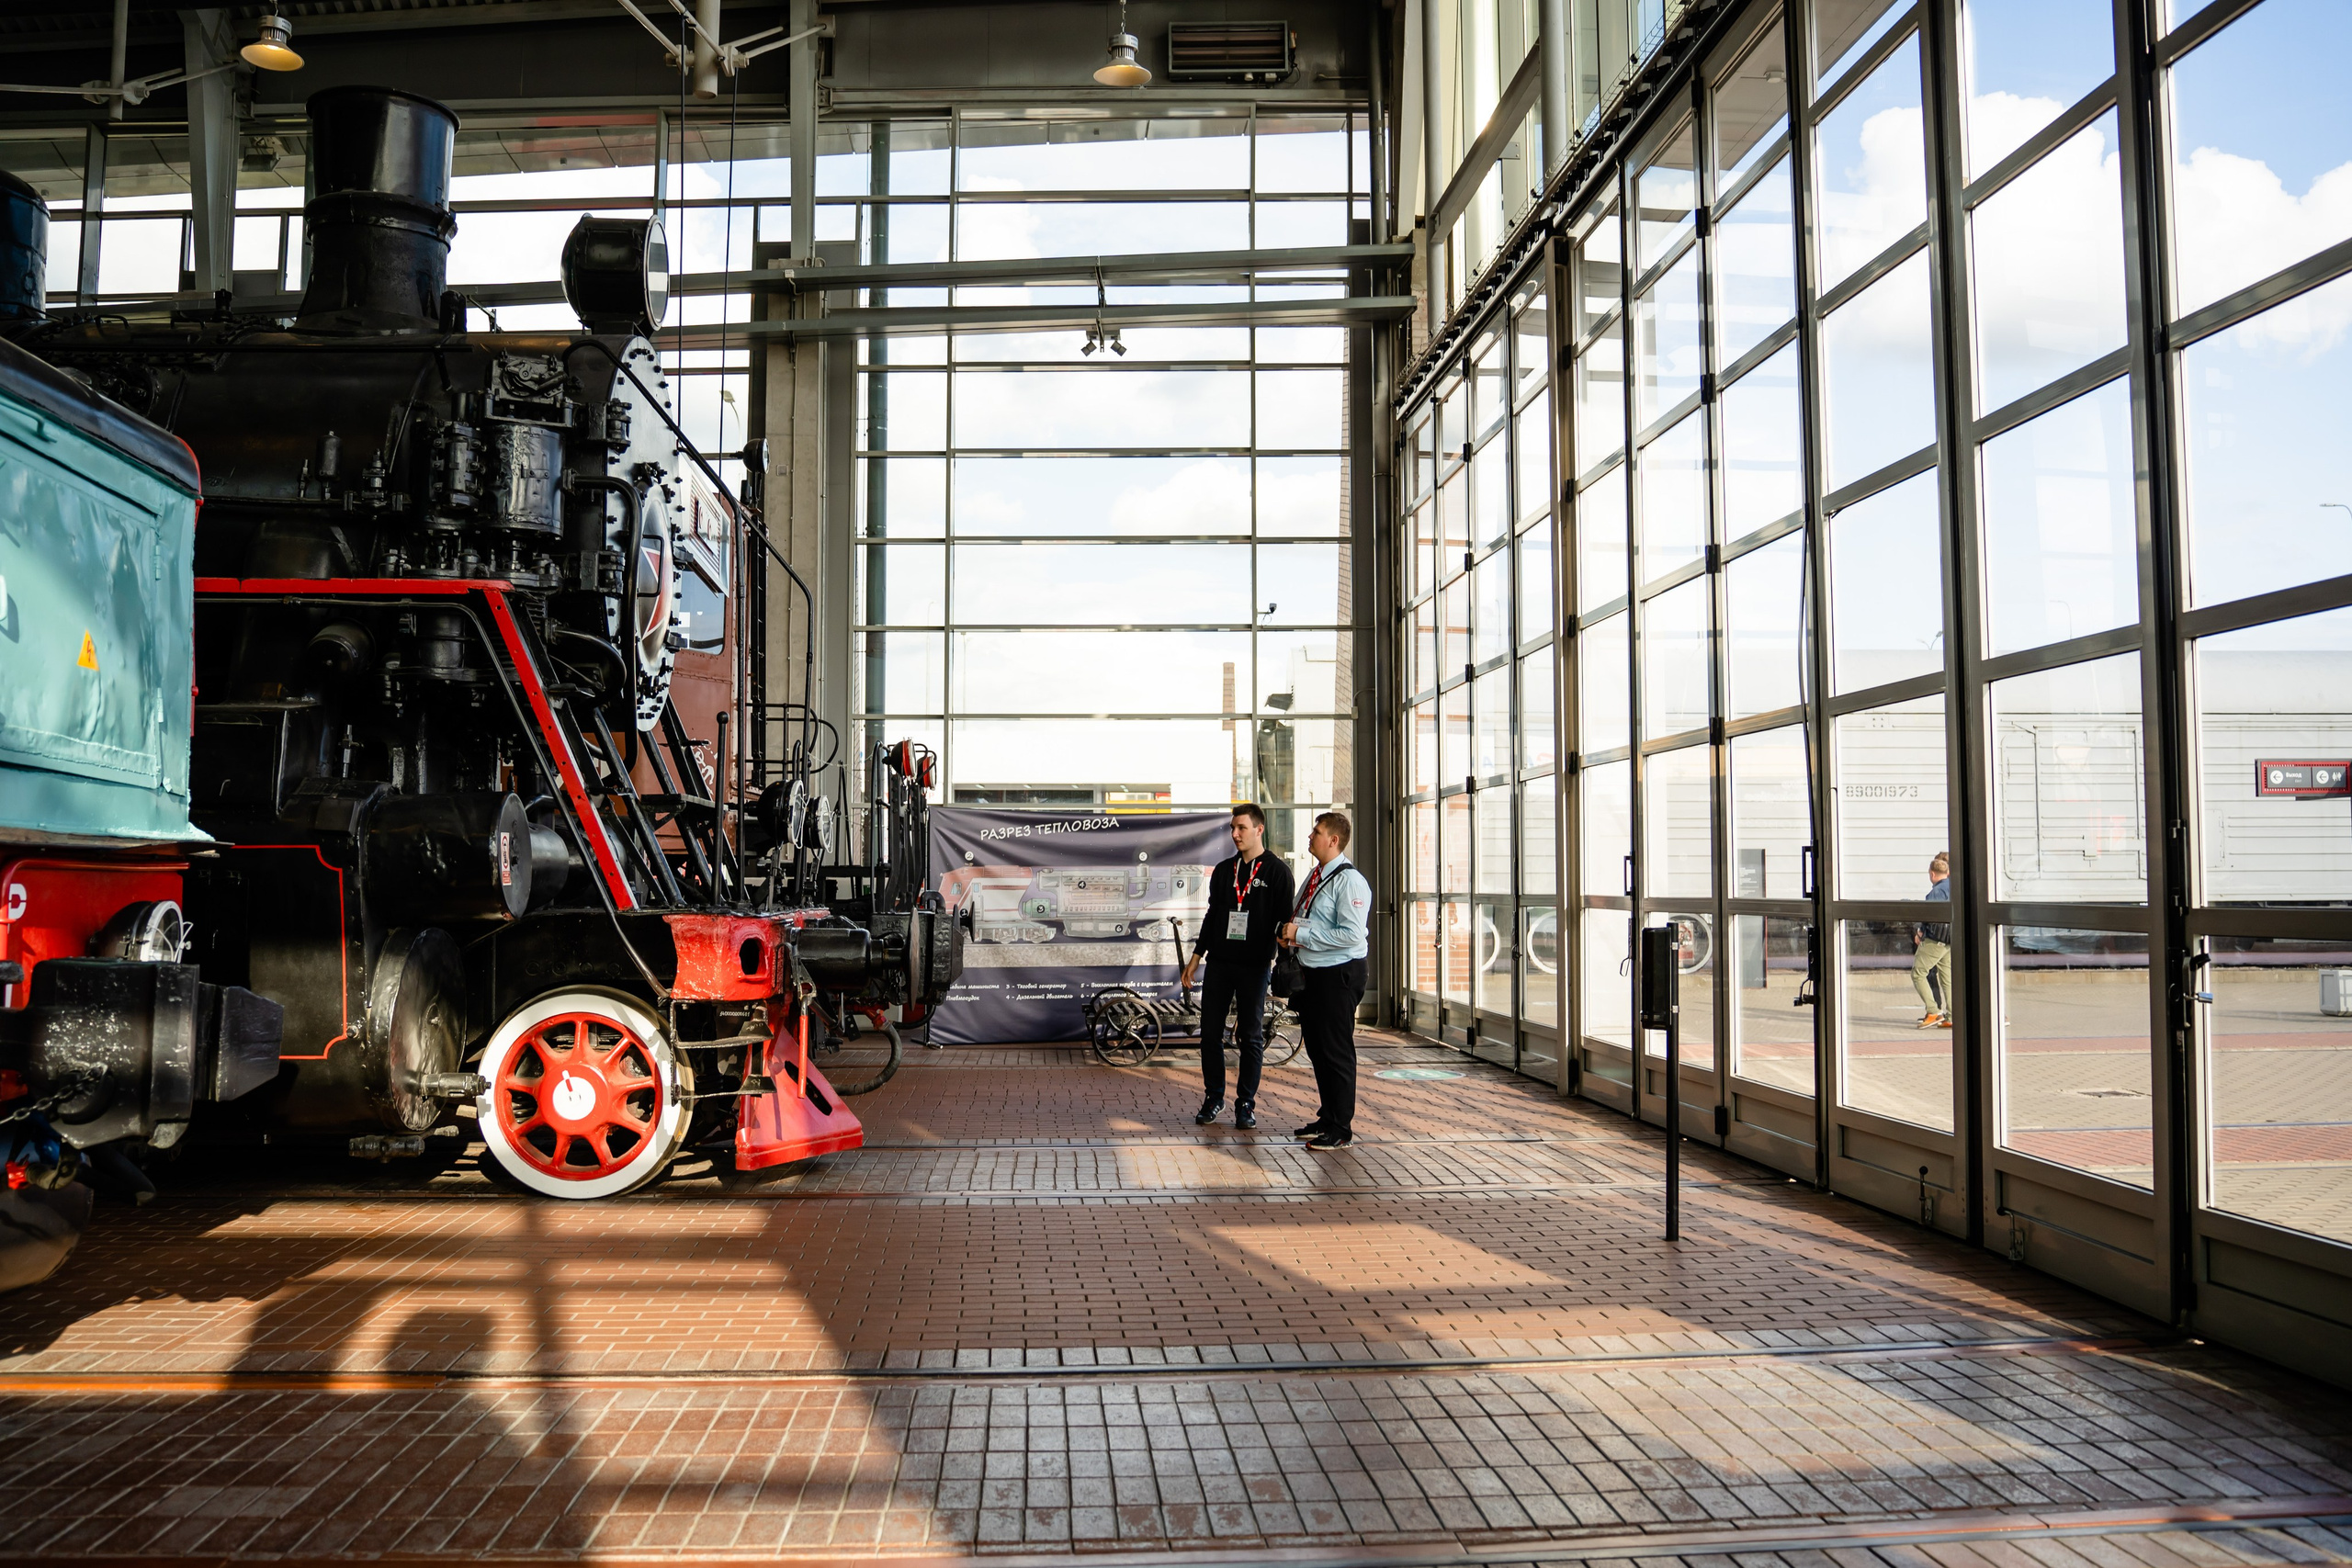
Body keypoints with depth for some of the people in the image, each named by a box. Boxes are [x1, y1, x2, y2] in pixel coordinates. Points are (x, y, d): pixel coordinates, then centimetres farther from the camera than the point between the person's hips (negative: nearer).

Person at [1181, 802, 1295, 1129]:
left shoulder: (1276, 871, -1)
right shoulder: (1223, 870, 13)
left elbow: (1284, 919, -4)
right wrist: (1197, 956, 13)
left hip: (1255, 966, -4)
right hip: (1219, 963, 4)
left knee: (1250, 1037, 2)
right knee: (1210, 1034, 4)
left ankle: (1246, 1103, 11)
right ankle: (1214, 1097, 16)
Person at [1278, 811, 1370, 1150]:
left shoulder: (1349, 881, -16)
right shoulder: (1315, 876, 12)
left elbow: (1351, 935, -24)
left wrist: (1301, 934, -19)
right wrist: (1291, 934, 2)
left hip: (1338, 975, -9)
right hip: (1312, 973, 9)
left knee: (1336, 1052, -2)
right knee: (1316, 1049, 17)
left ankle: (1341, 1128, 8)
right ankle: (1327, 1117, 31)